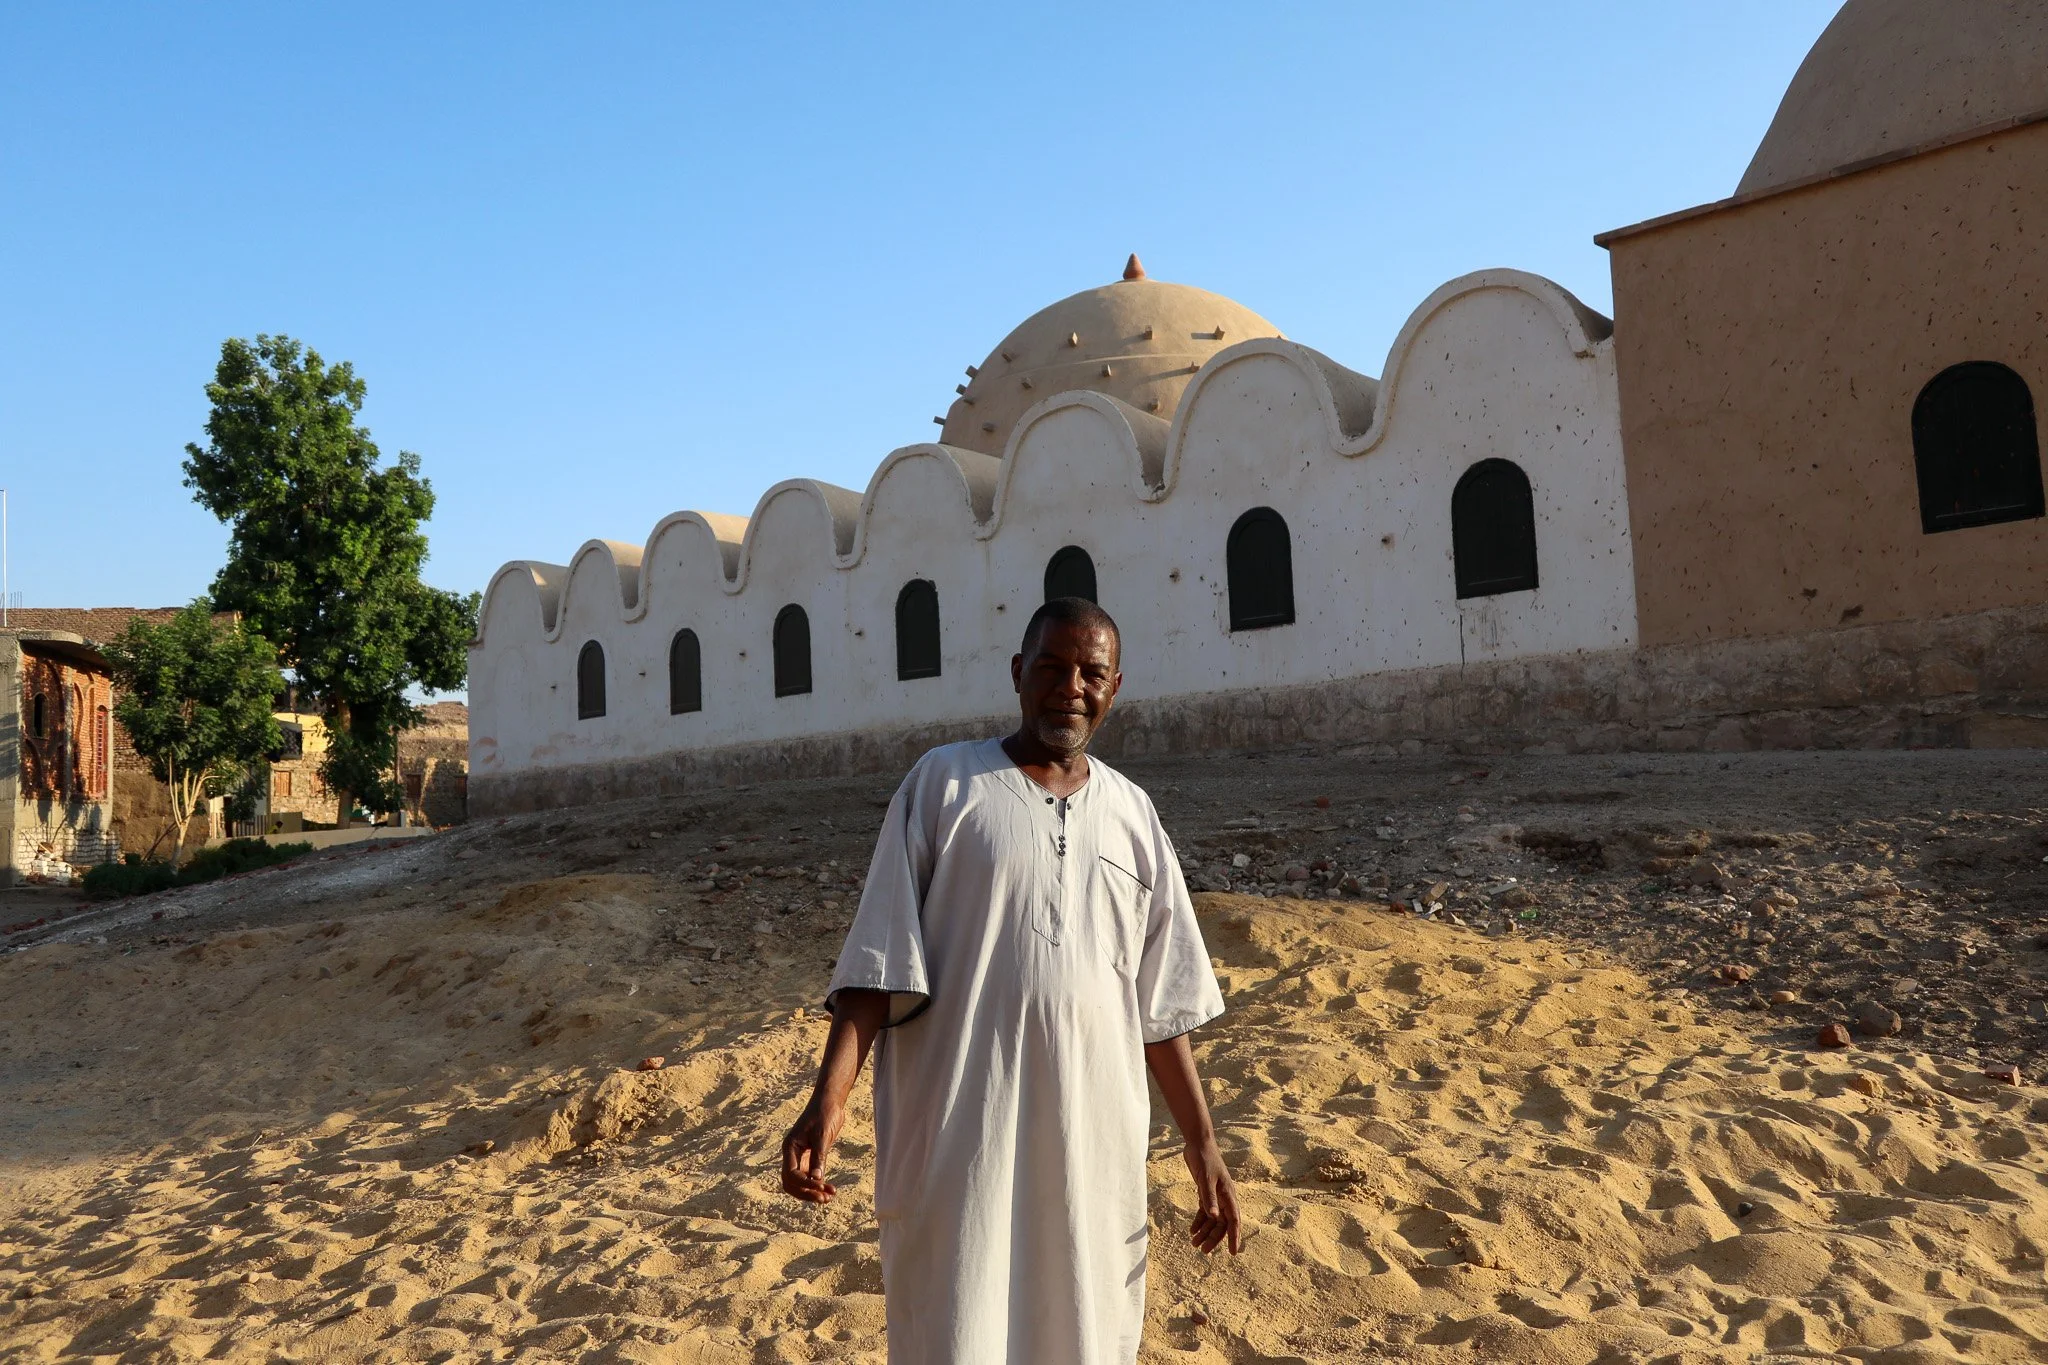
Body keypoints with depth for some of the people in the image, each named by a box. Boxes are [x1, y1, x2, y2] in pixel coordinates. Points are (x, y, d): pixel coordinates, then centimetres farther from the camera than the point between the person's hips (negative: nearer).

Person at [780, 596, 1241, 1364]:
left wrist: (1200, 1140, 10)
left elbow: (1161, 1004, 11)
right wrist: (830, 1097, -16)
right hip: (958, 1134, -3)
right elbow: (880, 956, -6)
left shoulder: (1132, 812, 9)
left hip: (1094, 1141, 4)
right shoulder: (944, 783, -1)